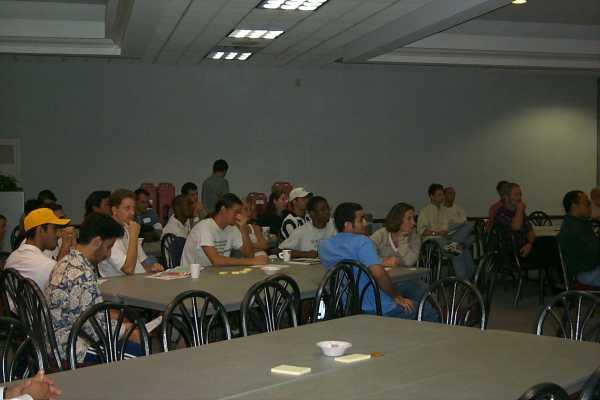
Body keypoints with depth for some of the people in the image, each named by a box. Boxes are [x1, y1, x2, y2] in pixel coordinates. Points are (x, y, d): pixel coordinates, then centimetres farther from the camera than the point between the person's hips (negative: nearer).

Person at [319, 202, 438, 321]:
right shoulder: (362, 242, -19)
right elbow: (379, 274, -30)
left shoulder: (324, 246, 6)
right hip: (380, 310, -9)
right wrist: (397, 297, -16)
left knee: (410, 287, 29)